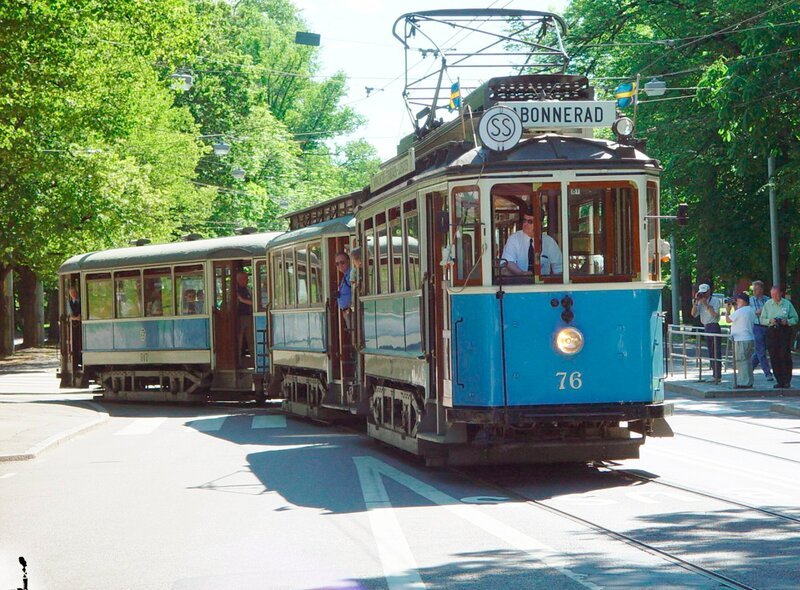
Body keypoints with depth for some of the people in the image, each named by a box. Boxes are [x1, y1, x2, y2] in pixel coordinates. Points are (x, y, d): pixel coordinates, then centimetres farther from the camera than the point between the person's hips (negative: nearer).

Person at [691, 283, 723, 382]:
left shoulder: (715, 300, -6)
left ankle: (718, 376, -9)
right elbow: (693, 314, 4)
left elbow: (715, 314, -17)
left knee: (716, 352, -8)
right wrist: (696, 301, -4)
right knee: (710, 352, 11)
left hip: (714, 327, -8)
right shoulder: (700, 302, 13)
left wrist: (706, 305, -19)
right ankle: (715, 375, 16)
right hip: (706, 328, 8)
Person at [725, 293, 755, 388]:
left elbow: (728, 319, -4)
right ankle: (749, 382, 18)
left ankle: (744, 383, -7)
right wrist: (735, 308, 21)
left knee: (741, 361, -6)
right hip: (750, 339, 9)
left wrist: (727, 310, 11)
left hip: (741, 340, -9)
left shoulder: (740, 311, -16)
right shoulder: (751, 311, 12)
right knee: (747, 361, 14)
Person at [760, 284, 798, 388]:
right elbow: (762, 320, 9)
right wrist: (770, 321, -10)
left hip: (785, 331, -2)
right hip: (771, 332, 2)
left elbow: (795, 318, 6)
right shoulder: (767, 304, 10)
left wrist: (787, 321, -13)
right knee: (774, 357, 0)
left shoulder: (787, 304, 4)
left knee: (785, 356, -7)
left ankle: (787, 381, -2)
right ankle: (779, 381, 7)